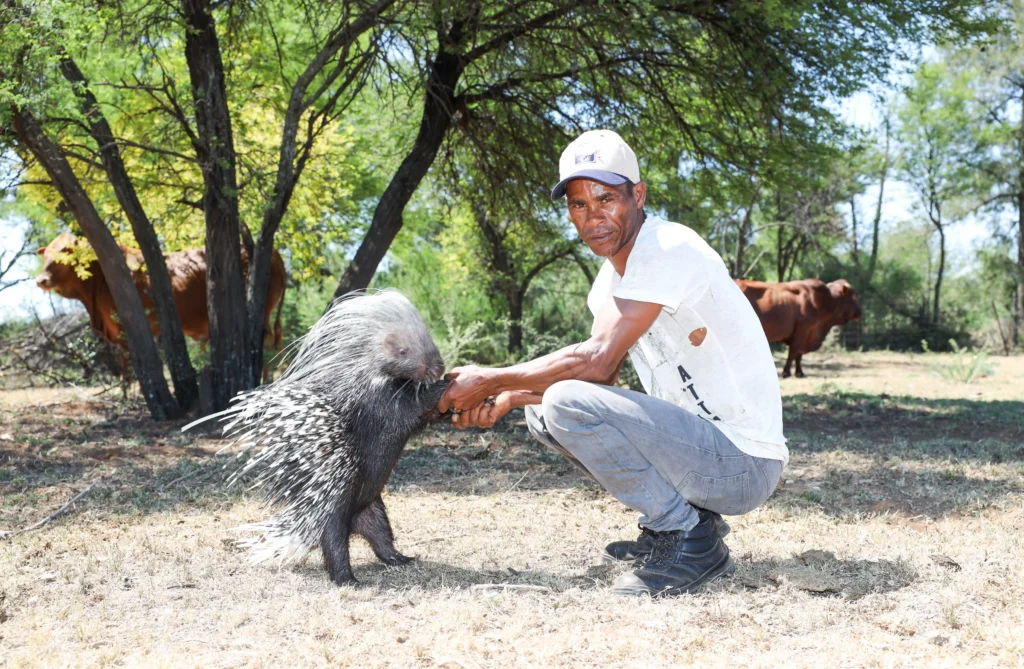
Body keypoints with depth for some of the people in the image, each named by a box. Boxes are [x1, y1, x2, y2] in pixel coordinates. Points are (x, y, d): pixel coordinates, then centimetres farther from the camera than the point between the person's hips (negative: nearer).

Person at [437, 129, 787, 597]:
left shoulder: (669, 248, -18)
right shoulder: (614, 272, 11)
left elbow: (595, 361, -24)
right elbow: (603, 375, 10)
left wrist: (490, 380, -15)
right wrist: (510, 398, -4)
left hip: (742, 463, -9)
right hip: (694, 439, 10)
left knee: (565, 404, -23)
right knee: (540, 411, 8)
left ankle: (692, 541, -9)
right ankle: (682, 518, 9)